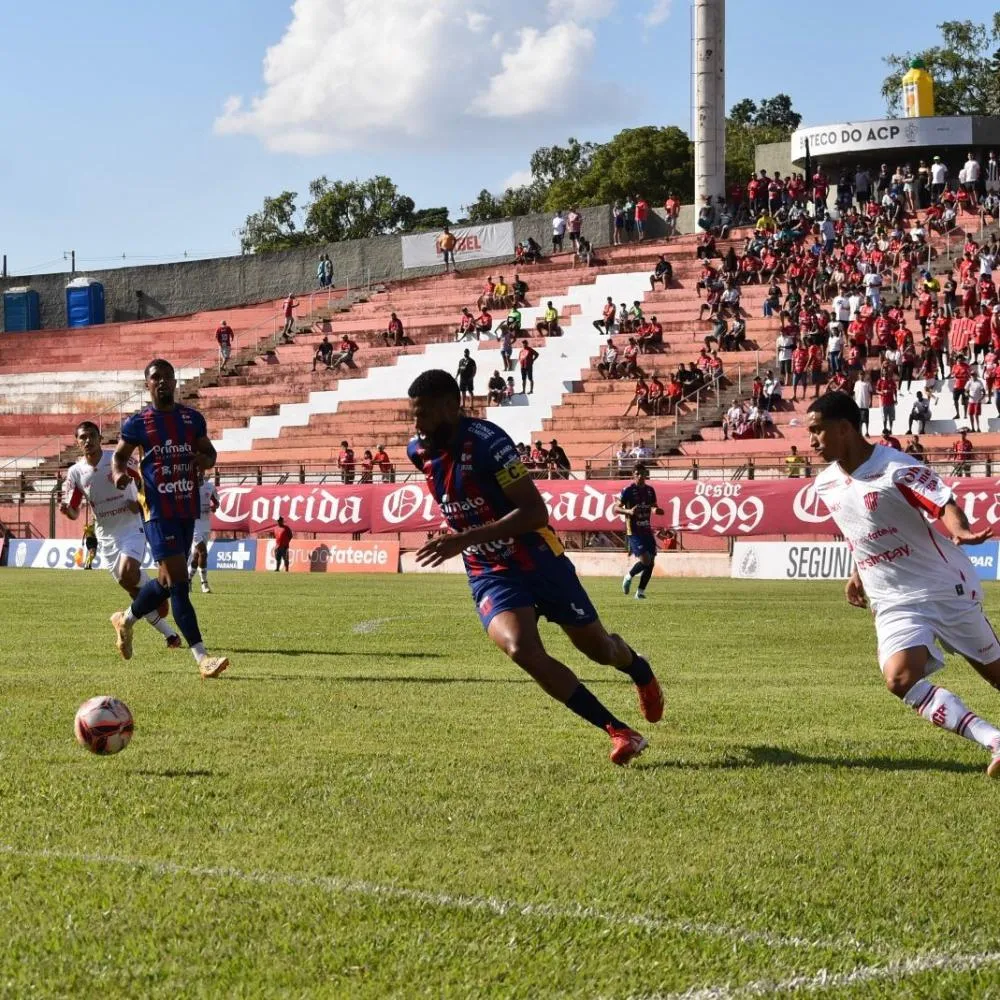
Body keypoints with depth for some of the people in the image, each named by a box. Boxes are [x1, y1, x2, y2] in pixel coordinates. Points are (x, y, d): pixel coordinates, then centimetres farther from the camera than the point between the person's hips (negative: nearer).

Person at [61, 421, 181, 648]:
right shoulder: (75, 472, 1)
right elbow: (74, 513, 4)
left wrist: (140, 503, -13)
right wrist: (66, 509, -19)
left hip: (132, 528, -3)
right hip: (106, 536, 4)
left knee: (128, 573, -30)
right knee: (135, 593, 3)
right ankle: (170, 634, 14)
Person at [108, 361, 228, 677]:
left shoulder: (192, 418, 10)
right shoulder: (138, 423, -1)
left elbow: (210, 453, 18)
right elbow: (119, 454, 9)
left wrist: (204, 460, -6)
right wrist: (119, 473, -14)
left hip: (187, 508, 5)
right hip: (158, 511, -5)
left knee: (167, 581, 13)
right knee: (178, 581, -13)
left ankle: (125, 619, 41)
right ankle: (202, 659, -15)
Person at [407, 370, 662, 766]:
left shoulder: (485, 441, -24)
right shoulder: (420, 452, -3)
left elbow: (535, 512, -29)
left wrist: (466, 538, -34)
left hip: (539, 562, -4)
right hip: (489, 576, 4)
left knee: (601, 650, 13)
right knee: (522, 651, -25)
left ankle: (640, 671, 53)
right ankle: (618, 732, -17)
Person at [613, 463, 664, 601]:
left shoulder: (650, 490, 9)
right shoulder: (628, 490, -8)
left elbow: (654, 507, 22)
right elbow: (615, 508, -7)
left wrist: (656, 510, -2)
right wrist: (628, 511, -25)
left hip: (647, 530, 6)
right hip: (633, 532, -6)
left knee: (650, 561, 0)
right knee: (644, 559, -18)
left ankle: (640, 592, 11)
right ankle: (628, 577, 10)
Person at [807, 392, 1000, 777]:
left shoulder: (897, 469, -18)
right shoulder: (827, 485, 5)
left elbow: (945, 504, -28)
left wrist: (959, 531, -48)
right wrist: (858, 572, 22)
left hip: (946, 588, -5)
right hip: (894, 602, 5)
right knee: (900, 678, -21)